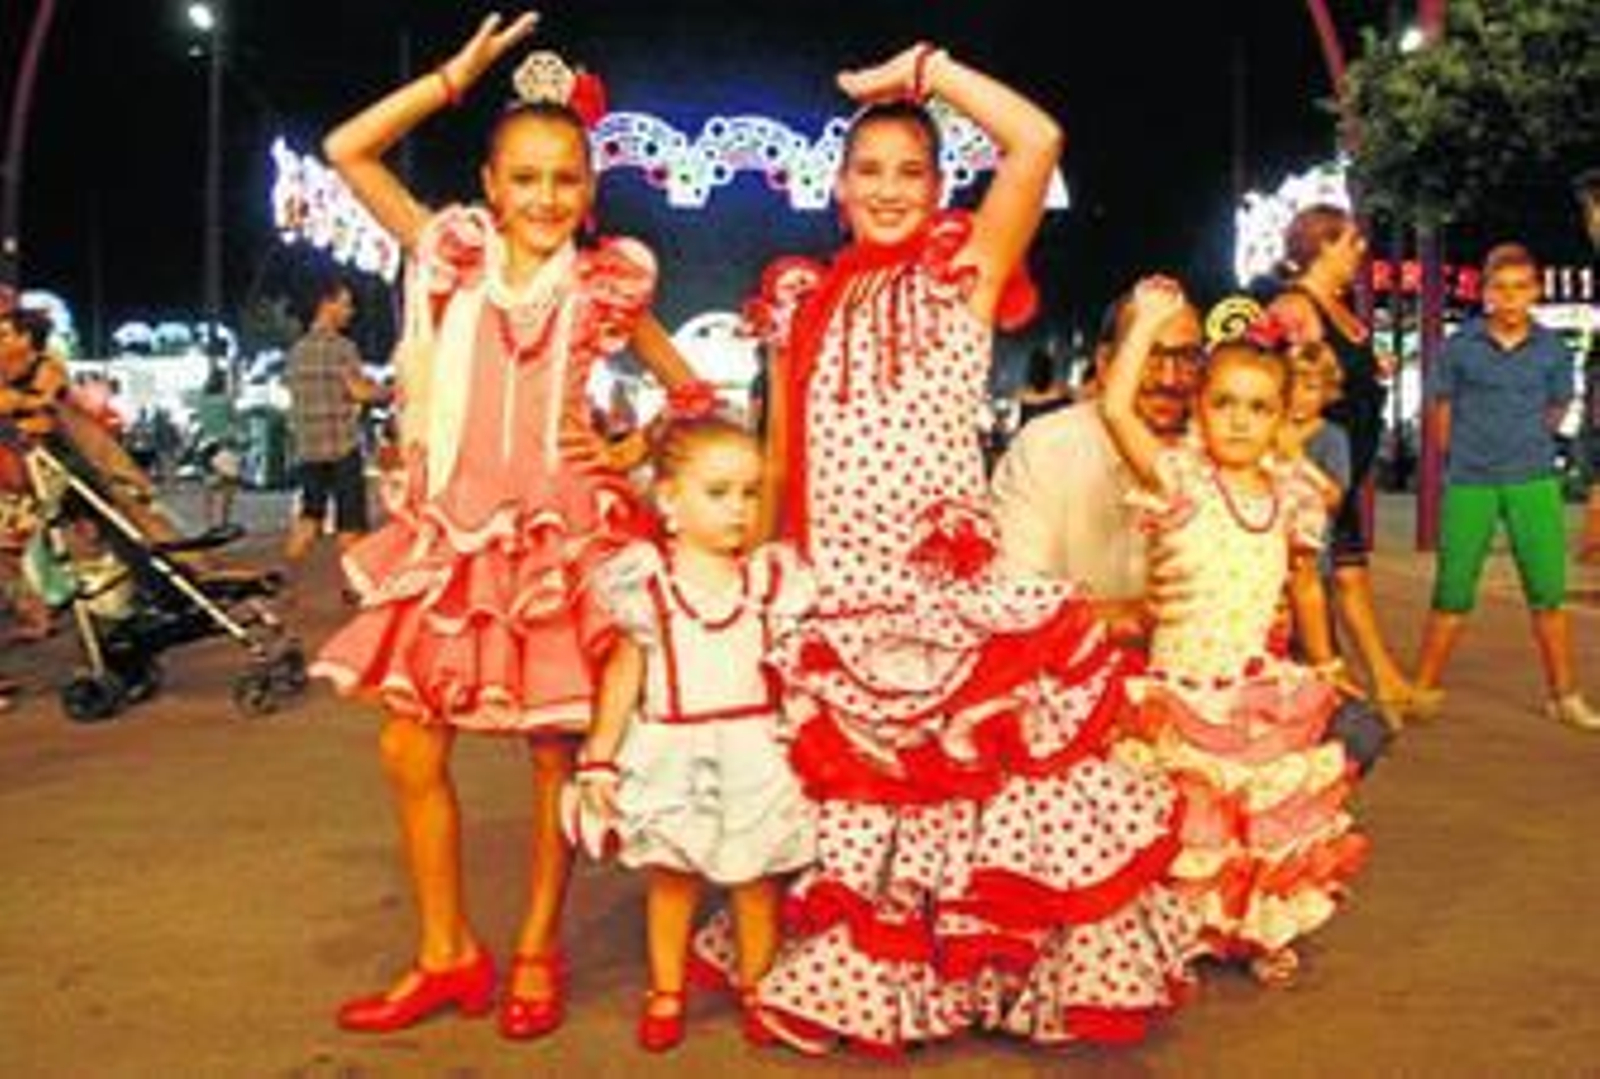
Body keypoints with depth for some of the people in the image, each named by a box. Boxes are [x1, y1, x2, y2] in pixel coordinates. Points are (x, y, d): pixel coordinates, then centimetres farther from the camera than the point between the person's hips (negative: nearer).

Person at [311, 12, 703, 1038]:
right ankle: (447, 955, 18)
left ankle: (537, 952, 21)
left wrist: (630, 448, 0)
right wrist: (458, 73, 0)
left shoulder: (605, 287, 1)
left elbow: (695, 394, 14)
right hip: (452, 533, 3)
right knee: (410, 748, 2)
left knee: (556, 749, 3)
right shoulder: (455, 260, 5)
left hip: (560, 535, -2)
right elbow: (348, 149, 2)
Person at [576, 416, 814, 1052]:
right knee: (671, 876, 10)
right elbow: (625, 673, 3)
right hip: (672, 755, 0)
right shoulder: (645, 581, -4)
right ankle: (665, 994, 28)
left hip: (754, 754, 1)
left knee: (756, 878, 8)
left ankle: (758, 990, 26)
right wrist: (600, 758, 3)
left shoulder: (772, 578, -1)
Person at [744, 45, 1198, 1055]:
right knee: (832, 808, 13)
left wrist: (923, 68, -5)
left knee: (981, 795, -5)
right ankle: (839, 975, 35)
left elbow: (1038, 140, -13)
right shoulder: (805, 302, 10)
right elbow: (779, 459, 13)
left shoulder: (961, 276, 1)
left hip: (947, 595, -3)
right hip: (828, 600, 3)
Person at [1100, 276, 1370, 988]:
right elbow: (1116, 407, -26)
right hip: (1183, 694, -4)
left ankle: (1264, 931, 33)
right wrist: (1149, 319, -19)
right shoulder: (1180, 479, -11)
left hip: (1263, 694, 5)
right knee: (1188, 829, 2)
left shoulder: (1290, 494, 4)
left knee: (1272, 825, 14)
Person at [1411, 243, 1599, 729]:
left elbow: (1557, 410, 14)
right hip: (1469, 484, -1)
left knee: (1548, 591, 3)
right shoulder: (1459, 346, -4)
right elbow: (1442, 408, 6)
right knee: (1452, 592, 4)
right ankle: (1424, 689, 15)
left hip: (1534, 482, 1)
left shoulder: (1553, 349, 0)